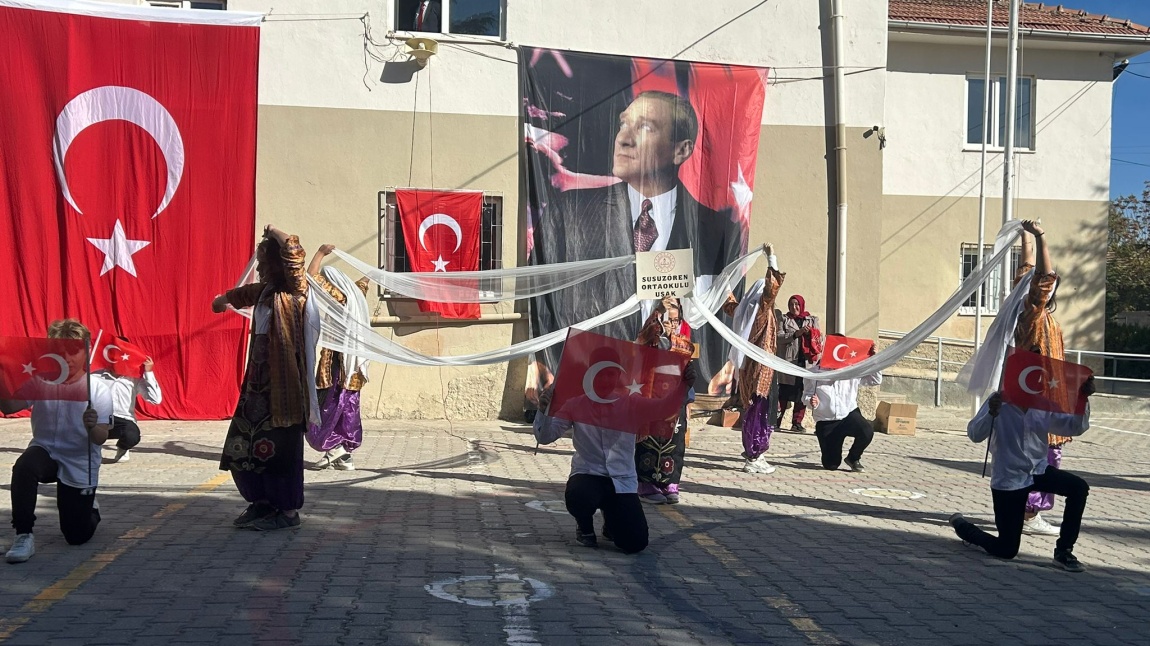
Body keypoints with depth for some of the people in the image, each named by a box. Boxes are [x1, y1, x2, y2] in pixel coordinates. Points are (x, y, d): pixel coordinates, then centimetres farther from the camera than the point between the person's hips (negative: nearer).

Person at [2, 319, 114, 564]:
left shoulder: (99, 390, -14)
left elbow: (101, 438, -19)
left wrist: (92, 427, -42)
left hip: (80, 465, -1)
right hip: (45, 451, 1)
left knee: (77, 537, 2)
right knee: (24, 467, -37)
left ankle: (91, 509, 39)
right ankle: (23, 536, -22)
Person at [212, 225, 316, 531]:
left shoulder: (294, 291, -10)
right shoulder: (264, 291, 13)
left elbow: (293, 250, -25)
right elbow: (241, 295, 36)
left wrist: (272, 232, -10)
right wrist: (224, 299, 51)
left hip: (282, 381, -8)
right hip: (258, 380, 8)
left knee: (279, 446, -3)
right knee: (244, 444, 11)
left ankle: (289, 511, 7)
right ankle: (262, 502, 25)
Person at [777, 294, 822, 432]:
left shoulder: (812, 320, 16)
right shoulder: (784, 319, 11)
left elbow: (819, 337, 9)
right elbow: (779, 337, -2)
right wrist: (796, 334, -14)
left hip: (805, 361, 2)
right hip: (787, 361, -2)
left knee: (802, 391, -1)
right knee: (784, 392, -4)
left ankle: (797, 422, 4)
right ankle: (777, 420, 0)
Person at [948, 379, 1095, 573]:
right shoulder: (999, 402, -14)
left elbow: (1075, 427, -8)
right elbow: (974, 435, -24)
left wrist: (1083, 399, -24)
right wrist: (991, 414, -43)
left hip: (1038, 470, 5)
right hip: (1008, 479, -5)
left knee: (1079, 487, -23)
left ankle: (1063, 552, -8)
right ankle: (961, 525, 32)